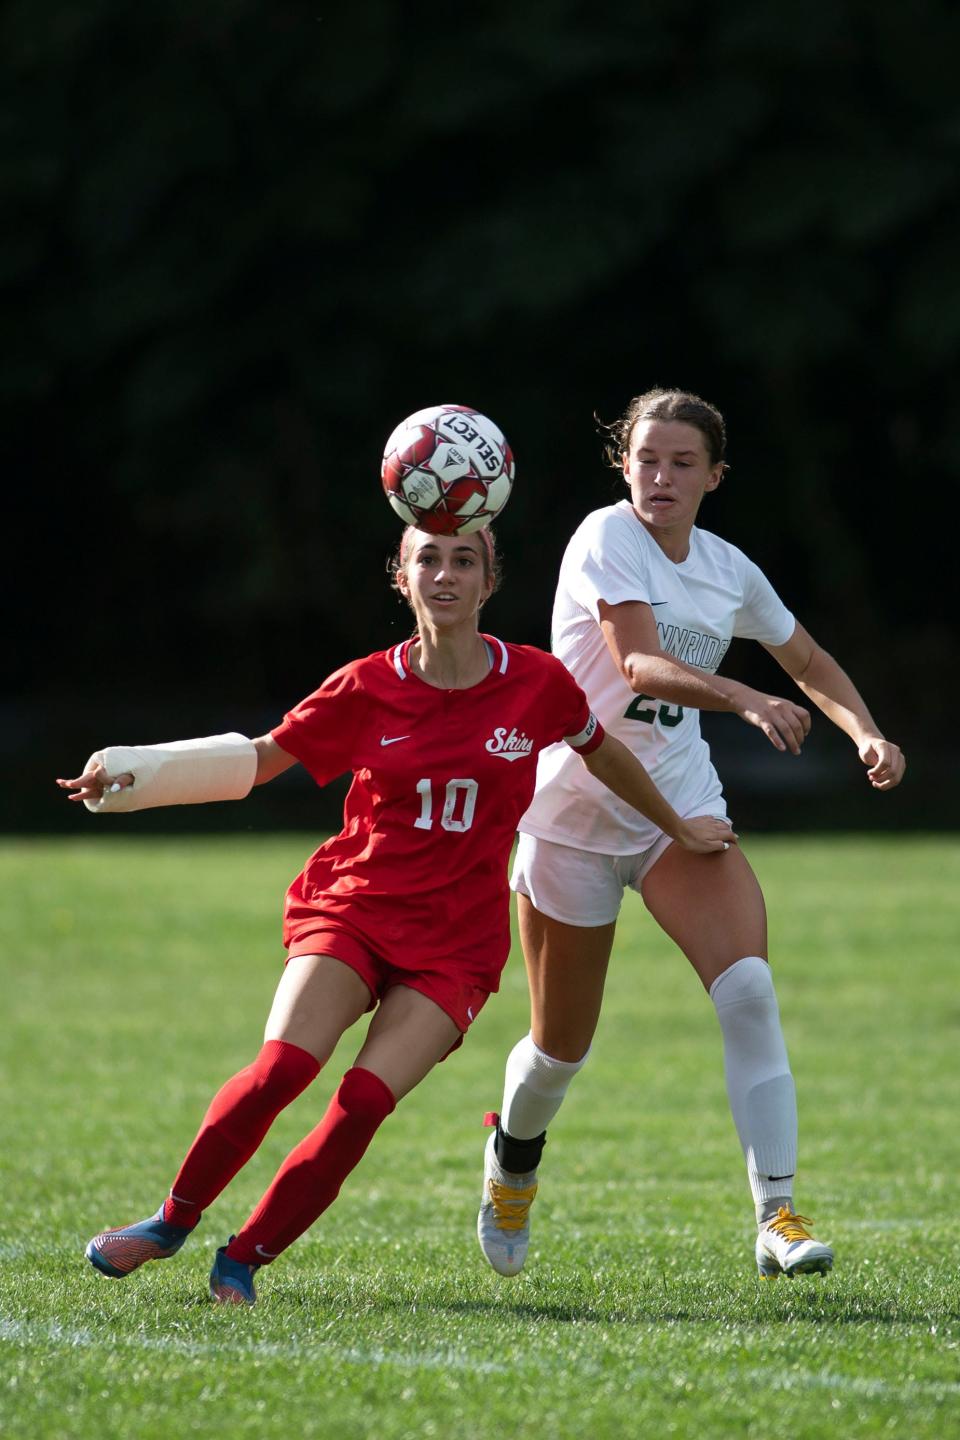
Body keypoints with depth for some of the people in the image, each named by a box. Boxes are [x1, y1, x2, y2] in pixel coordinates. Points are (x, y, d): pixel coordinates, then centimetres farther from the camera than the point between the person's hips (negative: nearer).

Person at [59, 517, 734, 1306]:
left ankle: (245, 1257, -8)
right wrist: (131, 773, -6)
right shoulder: (368, 689, -2)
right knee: (284, 1065, -24)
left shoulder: (535, 683, -2)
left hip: (455, 943, 0)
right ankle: (173, 1220, -6)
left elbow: (602, 754, 17)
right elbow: (261, 758, 6)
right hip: (352, 908, 0)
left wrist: (677, 828, 30)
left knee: (365, 1101, -20)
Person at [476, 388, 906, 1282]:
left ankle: (777, 1216, -24)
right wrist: (746, 701, -43)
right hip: (575, 814, -3)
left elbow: (808, 660, 20)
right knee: (561, 1047, 7)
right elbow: (640, 665, -28)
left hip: (679, 809, 3)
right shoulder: (606, 539, -13)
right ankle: (513, 1149, 43)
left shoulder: (728, 571, 3)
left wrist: (864, 732, 1)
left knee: (748, 988, -22)